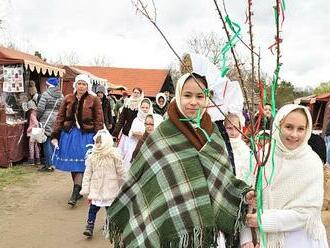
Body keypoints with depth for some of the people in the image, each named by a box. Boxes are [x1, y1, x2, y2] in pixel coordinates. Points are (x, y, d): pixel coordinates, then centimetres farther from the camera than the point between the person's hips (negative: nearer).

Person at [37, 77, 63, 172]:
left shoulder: (45, 94, -8)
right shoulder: (61, 95, 7)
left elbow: (40, 108, -11)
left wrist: (38, 117, 5)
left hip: (46, 121, -5)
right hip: (57, 121, 6)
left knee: (47, 143, -1)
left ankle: (49, 165, -1)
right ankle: (53, 162, 20)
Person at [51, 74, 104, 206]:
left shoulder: (94, 100, -4)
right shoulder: (68, 99, 6)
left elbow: (99, 121, -6)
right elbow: (60, 117, 6)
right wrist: (55, 135, 0)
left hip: (86, 135, -4)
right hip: (69, 134, 4)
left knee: (80, 164, -6)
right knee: (72, 164, 10)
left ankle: (75, 194, -3)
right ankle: (78, 190, 25)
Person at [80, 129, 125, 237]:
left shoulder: (114, 156, -8)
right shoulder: (92, 156, -2)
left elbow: (121, 173, 0)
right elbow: (88, 174, 0)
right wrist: (85, 190, -3)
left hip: (110, 190, -1)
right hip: (96, 189, 1)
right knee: (93, 208, -2)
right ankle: (89, 227, 3)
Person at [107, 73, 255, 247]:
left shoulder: (212, 131, 3)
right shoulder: (163, 134, -11)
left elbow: (222, 175, 10)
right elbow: (137, 179, -5)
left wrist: (243, 194, -4)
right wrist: (119, 215, -3)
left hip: (207, 227, 5)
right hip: (174, 229, -4)